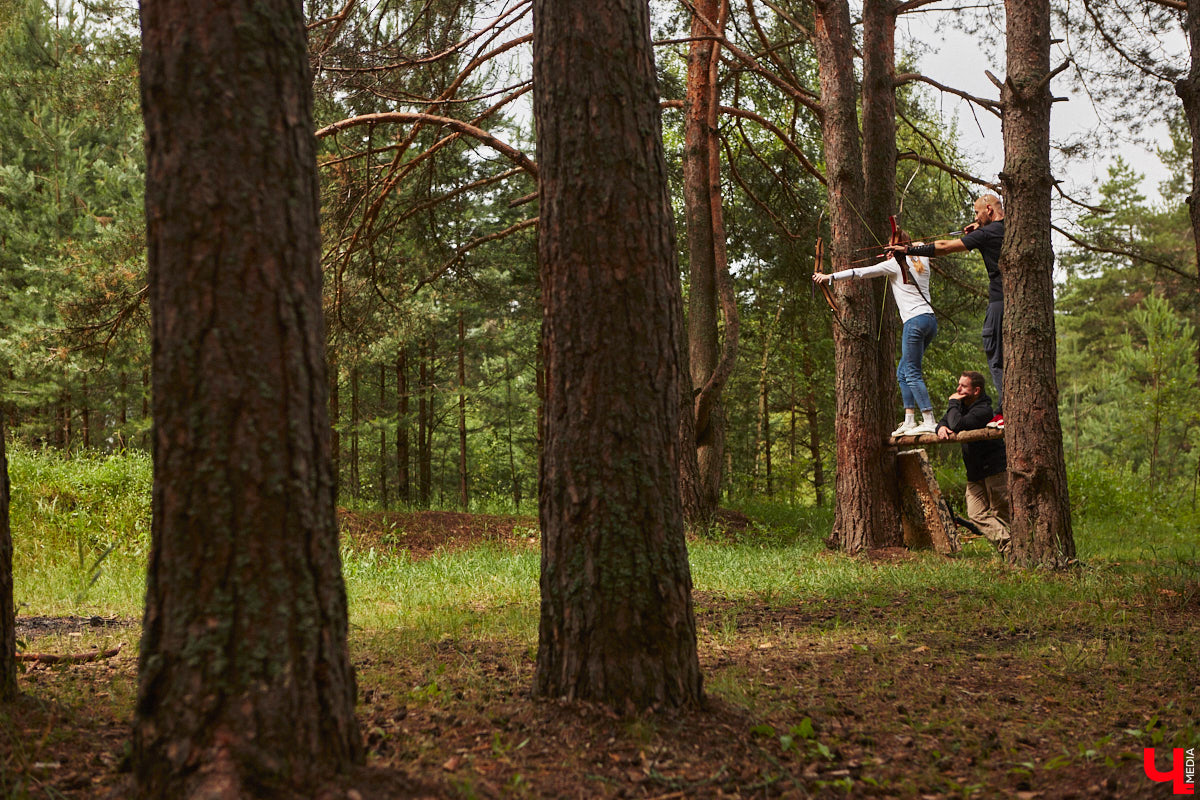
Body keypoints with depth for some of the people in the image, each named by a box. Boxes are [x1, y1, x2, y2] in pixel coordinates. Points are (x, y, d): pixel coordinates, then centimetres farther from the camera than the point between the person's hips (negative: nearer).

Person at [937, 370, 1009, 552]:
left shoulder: (983, 410, -17)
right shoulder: (964, 405, 13)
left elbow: (958, 425, -28)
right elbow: (945, 421, 18)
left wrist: (953, 403, -11)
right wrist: (942, 427, -8)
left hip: (995, 468, -9)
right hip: (975, 472, 9)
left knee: (1003, 513, -7)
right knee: (977, 514, -4)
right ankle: (1006, 543, -11)